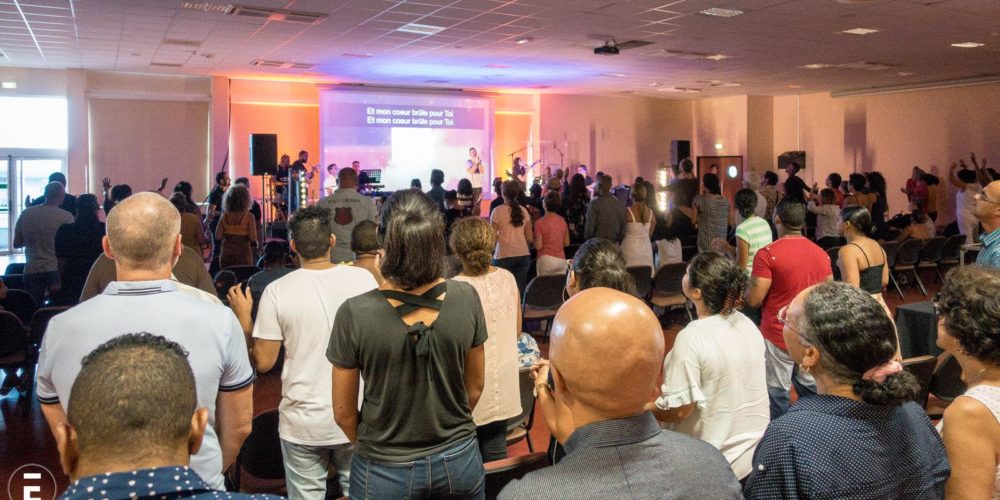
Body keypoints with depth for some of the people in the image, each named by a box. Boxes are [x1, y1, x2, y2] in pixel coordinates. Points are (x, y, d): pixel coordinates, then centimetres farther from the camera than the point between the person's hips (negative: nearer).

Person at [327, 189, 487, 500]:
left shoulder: (355, 314, -21)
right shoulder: (466, 299, -16)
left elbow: (344, 413, -9)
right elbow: (475, 388, -2)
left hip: (383, 473, -2)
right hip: (458, 462, 2)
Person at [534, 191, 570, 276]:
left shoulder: (540, 222, -9)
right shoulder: (563, 221, 4)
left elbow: (538, 246, -10)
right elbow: (566, 243, 10)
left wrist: (533, 241, 9)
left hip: (545, 259, -4)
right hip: (561, 259, 4)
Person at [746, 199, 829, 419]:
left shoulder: (768, 254, -16)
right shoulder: (822, 254, 3)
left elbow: (753, 300, -17)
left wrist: (751, 284, 3)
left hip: (778, 336, -6)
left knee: (777, 394, 5)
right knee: (811, 390, 16)